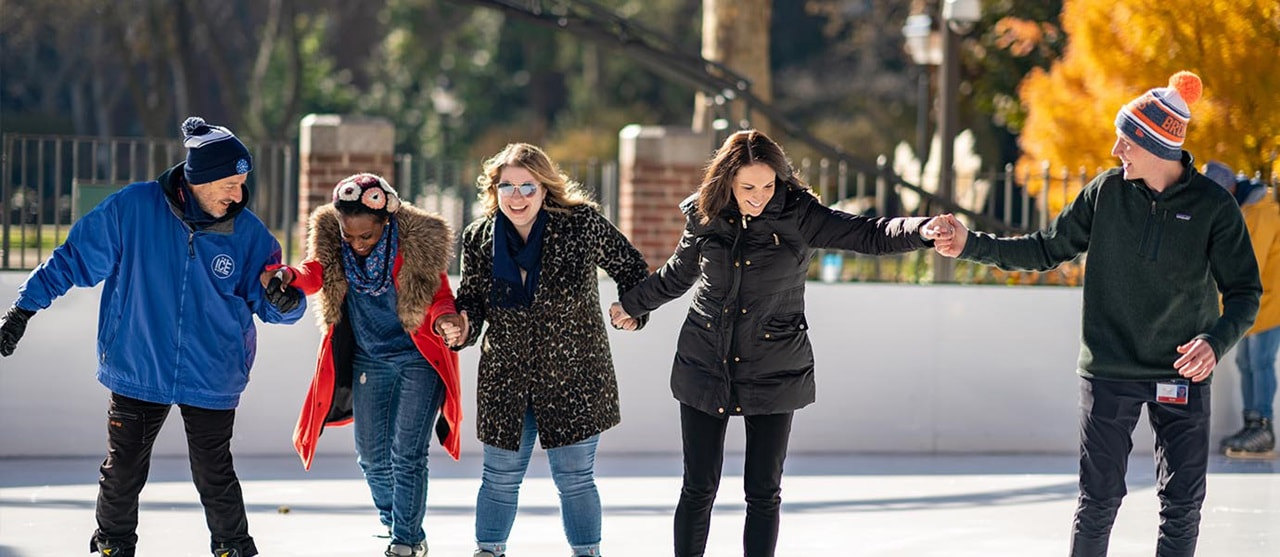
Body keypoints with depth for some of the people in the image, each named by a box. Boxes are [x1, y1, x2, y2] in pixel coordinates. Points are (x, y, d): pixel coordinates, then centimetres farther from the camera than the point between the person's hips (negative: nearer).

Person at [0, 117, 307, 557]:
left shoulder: (248, 233, -6)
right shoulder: (134, 208, -11)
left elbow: (268, 301, 1)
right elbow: (75, 257, -1)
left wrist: (285, 302, -23)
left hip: (211, 377, 0)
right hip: (138, 369, 0)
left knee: (215, 478, 3)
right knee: (122, 472, 9)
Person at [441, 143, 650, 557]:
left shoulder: (581, 224, -10)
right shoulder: (479, 239, -3)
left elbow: (633, 270, 4)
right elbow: (471, 300, 7)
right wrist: (463, 326, -13)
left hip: (573, 379, -2)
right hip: (505, 381, 2)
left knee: (574, 478, 4)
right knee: (501, 478, 9)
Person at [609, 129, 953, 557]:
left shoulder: (798, 216, -10)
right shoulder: (704, 216, -2)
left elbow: (870, 235, -21)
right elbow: (678, 274, 18)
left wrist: (923, 231, -40)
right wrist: (632, 305, 33)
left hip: (773, 374, -2)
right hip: (704, 367, 2)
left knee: (763, 493, 1)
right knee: (698, 489, 4)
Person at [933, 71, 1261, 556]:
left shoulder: (1213, 206, -8)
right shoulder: (1107, 191, -2)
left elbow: (1244, 293, -5)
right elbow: (1046, 249, 7)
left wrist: (1217, 340, -23)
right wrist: (972, 246, -2)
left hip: (1182, 377, -1)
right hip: (1109, 374, 1)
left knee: (1182, 506, 1)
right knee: (1099, 501, 3)